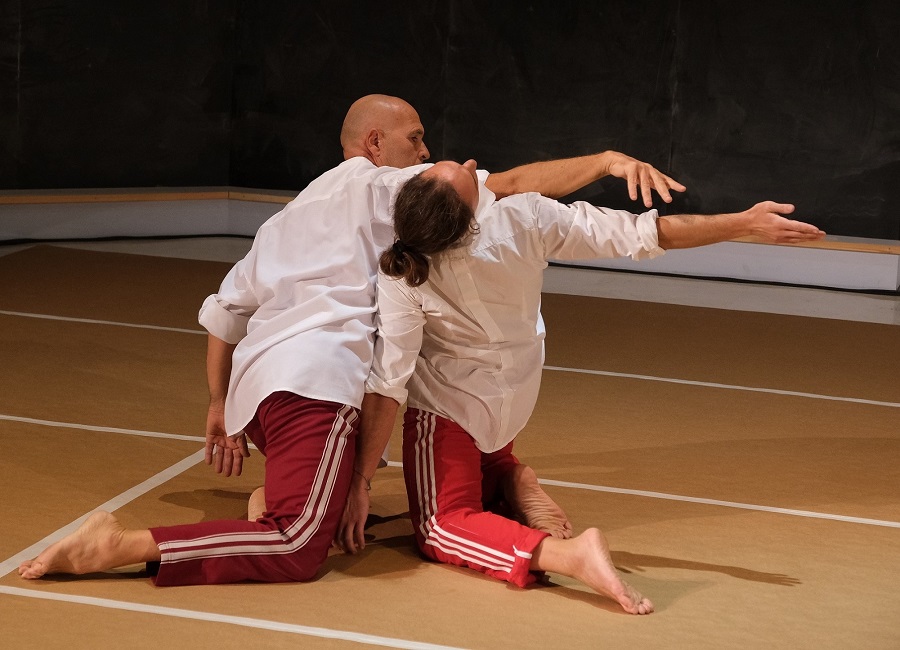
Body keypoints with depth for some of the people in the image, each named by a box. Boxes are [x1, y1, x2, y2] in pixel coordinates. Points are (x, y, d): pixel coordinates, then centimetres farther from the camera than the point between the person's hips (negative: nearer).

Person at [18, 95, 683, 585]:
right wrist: (606, 159, -2)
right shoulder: (384, 184, 11)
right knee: (299, 549, -20)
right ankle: (123, 545, -26)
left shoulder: (291, 213, 33)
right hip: (315, 379, -9)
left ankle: (273, 493, 4)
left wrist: (219, 404, 37)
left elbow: (222, 311, 32)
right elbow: (507, 185, 1)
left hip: (255, 382, 9)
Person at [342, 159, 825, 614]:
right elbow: (640, 235, -24)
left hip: (447, 404, -5)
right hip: (511, 402, 5)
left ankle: (565, 554, -30)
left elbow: (387, 382, -30)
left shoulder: (401, 276, -33)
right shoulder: (525, 220, -28)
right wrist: (745, 223, -17)